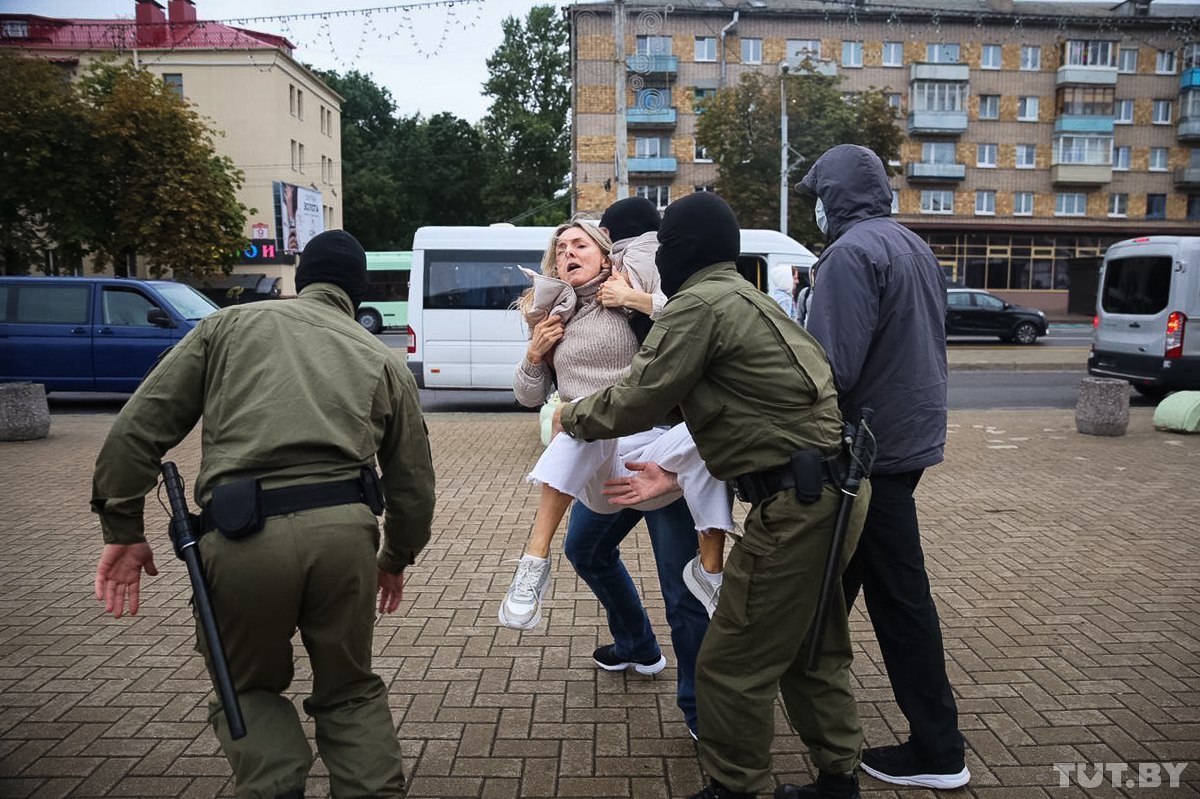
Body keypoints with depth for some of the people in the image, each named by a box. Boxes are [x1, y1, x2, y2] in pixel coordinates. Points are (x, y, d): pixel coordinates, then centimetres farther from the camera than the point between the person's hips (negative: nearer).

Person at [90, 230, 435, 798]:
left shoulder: (230, 325, 17)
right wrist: (397, 557, 35)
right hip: (344, 530, 1)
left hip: (243, 538, -1)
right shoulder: (383, 360, 19)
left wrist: (122, 528, 15)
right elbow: (414, 482, 20)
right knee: (351, 691, 24)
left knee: (250, 689, 24)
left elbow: (139, 427, 9)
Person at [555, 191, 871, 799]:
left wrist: (571, 417, 7)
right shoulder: (741, 298, 20)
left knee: (732, 666, 1)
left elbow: (635, 404, -10)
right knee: (812, 650, 22)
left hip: (796, 503, -11)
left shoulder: (699, 304, -11)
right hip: (830, 490, 11)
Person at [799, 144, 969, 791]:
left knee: (898, 594, 2)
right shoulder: (913, 247, 14)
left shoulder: (852, 252, -17)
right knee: (840, 572, 20)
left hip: (872, 447, -9)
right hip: (909, 433, 9)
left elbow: (833, 367, -26)